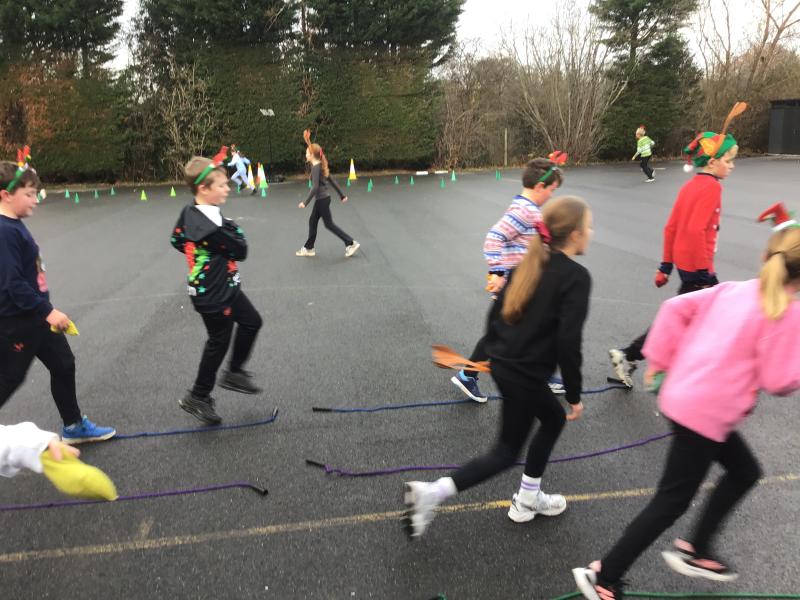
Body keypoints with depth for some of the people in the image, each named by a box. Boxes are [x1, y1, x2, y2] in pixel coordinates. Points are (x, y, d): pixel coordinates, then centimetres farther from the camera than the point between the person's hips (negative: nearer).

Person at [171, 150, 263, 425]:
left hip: (225, 288, 9)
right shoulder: (212, 228, -29)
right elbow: (241, 251, -21)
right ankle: (198, 397, 23)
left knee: (251, 322, 19)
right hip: (213, 295, -9)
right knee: (219, 342, 6)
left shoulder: (189, 212, 0)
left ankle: (234, 373, 34)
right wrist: (235, 231, -4)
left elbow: (176, 240, 14)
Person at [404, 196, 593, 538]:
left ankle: (527, 500, 36)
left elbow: (496, 311, 10)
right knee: (506, 452, 10)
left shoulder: (530, 264, 7)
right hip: (525, 375, -8)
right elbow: (568, 342, -19)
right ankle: (431, 493, 2)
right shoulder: (576, 277, -16)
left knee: (553, 419, 27)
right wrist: (574, 395, -9)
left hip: (504, 365, 8)